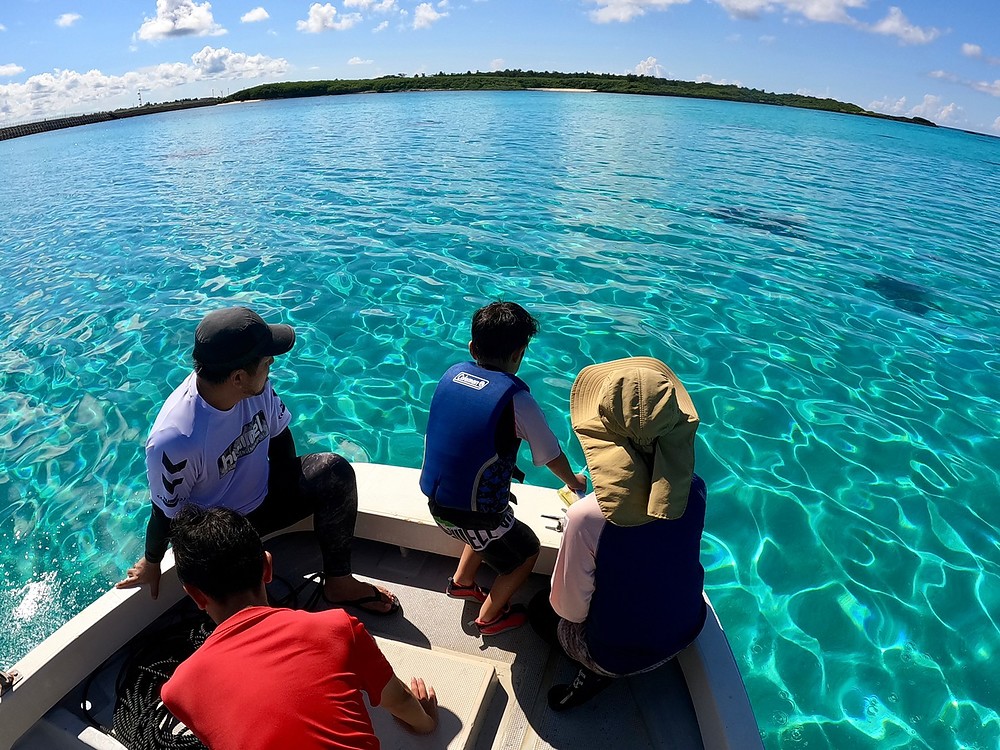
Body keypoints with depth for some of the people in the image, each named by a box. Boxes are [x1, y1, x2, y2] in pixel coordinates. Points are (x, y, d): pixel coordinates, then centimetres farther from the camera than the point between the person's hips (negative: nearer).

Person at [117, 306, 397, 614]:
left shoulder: (257, 386, -18)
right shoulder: (173, 441, -34)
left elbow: (279, 435, 1)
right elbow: (166, 514, -16)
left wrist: (291, 489, 10)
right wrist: (150, 563, 2)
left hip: (264, 495, 5)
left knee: (334, 470, -17)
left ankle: (339, 582, -2)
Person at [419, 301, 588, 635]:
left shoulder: (452, 374, -4)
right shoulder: (515, 398, -19)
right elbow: (552, 455, -6)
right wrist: (573, 481, 16)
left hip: (436, 503, 6)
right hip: (474, 516, -6)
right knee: (526, 552, 22)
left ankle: (462, 581, 45)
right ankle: (490, 616, 35)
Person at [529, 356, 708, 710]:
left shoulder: (588, 516, -35)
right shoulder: (694, 489, -20)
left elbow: (570, 610, -20)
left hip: (617, 651, -3)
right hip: (686, 632, 4)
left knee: (540, 606, 24)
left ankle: (596, 674, 10)